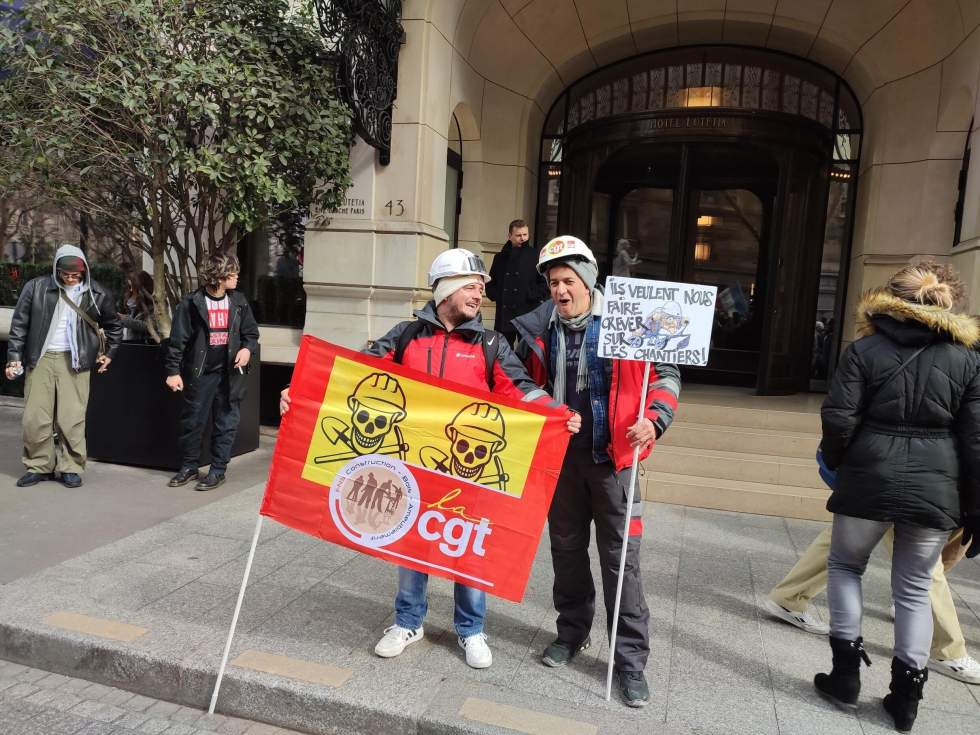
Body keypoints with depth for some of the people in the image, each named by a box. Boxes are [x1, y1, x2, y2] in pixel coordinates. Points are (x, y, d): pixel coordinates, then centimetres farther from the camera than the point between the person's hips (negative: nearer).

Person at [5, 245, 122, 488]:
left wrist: (109, 353, 16)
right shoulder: (36, 287, 1)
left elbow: (113, 326, 19)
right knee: (35, 418, 2)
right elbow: (19, 323, 6)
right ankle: (39, 466, 18)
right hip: (40, 359, 1)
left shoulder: (97, 295, 3)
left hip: (74, 361, -1)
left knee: (72, 419, -1)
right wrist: (14, 357, 2)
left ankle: (72, 468, 11)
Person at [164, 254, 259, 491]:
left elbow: (251, 332, 13)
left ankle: (218, 471, 16)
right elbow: (177, 339, -6)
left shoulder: (238, 302, 3)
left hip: (229, 372, 2)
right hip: (200, 372, -2)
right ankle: (189, 467, 24)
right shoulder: (191, 303, -8)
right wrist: (173, 371, -8)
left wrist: (247, 348, -7)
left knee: (226, 422, 5)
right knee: (192, 421, 7)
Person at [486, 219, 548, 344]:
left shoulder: (536, 256, 1)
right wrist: (495, 295, 4)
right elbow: (490, 283, 21)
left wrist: (532, 296, -12)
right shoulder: (500, 257, 14)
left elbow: (546, 283, -2)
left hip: (528, 315, -4)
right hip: (504, 315, 4)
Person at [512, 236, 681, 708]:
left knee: (621, 557, 2)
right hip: (559, 455, 4)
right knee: (566, 548, 17)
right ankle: (572, 632, 38)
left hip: (612, 456, -4)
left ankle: (631, 660, 17)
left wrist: (655, 420, -19)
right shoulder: (538, 329, 1)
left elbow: (666, 374, -3)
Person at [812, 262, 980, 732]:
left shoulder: (864, 350, -2)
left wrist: (836, 462, 9)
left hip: (869, 481, -2)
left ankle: (846, 673, 18)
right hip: (935, 489, 3)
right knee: (915, 589, 16)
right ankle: (906, 696, 20)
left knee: (844, 566, 19)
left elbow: (838, 419, -10)